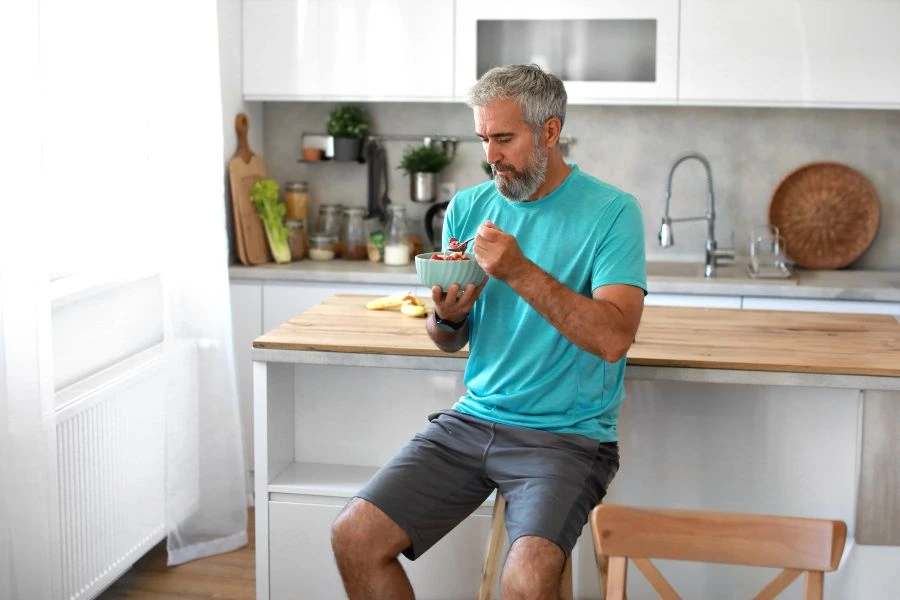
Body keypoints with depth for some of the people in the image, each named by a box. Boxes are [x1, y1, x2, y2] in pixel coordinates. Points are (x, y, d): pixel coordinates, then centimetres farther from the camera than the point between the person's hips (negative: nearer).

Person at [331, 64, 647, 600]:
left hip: (567, 435, -5)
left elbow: (614, 338, -19)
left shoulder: (612, 212, -7)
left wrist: (520, 271, -25)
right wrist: (446, 318, -9)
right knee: (355, 537, -9)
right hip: (473, 419, 5)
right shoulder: (468, 207, 9)